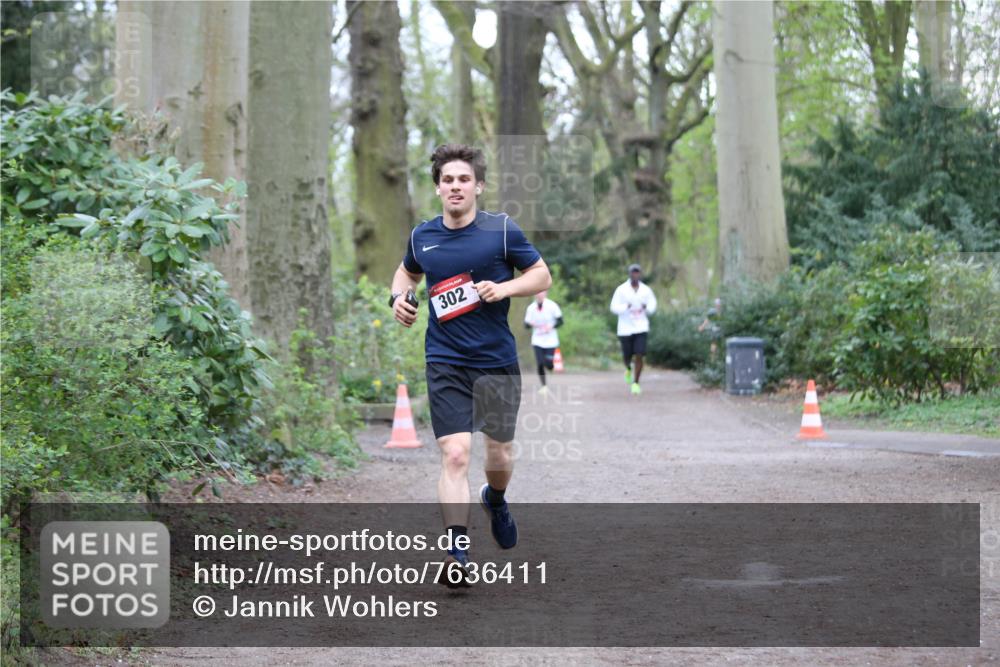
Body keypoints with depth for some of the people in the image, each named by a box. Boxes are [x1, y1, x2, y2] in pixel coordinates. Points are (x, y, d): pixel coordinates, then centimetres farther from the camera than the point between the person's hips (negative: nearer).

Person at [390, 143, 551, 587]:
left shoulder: (502, 230, -5)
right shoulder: (422, 236, 3)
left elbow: (542, 275, 2)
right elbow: (407, 271, 25)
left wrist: (505, 288, -15)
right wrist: (399, 296, 4)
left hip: (498, 362, 0)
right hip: (446, 363, 0)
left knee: (500, 456, 13)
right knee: (455, 454, -14)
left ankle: (495, 500, 48)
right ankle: (457, 553, -15)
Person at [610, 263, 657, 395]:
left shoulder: (646, 290, 2)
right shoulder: (622, 289, -4)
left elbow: (653, 304, 13)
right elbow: (614, 307, -5)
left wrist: (647, 308, -10)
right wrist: (626, 307, -23)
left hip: (641, 328, 1)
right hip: (625, 328, -1)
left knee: (639, 356, -10)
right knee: (627, 356, 8)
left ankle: (635, 383, 0)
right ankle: (628, 369, 44)